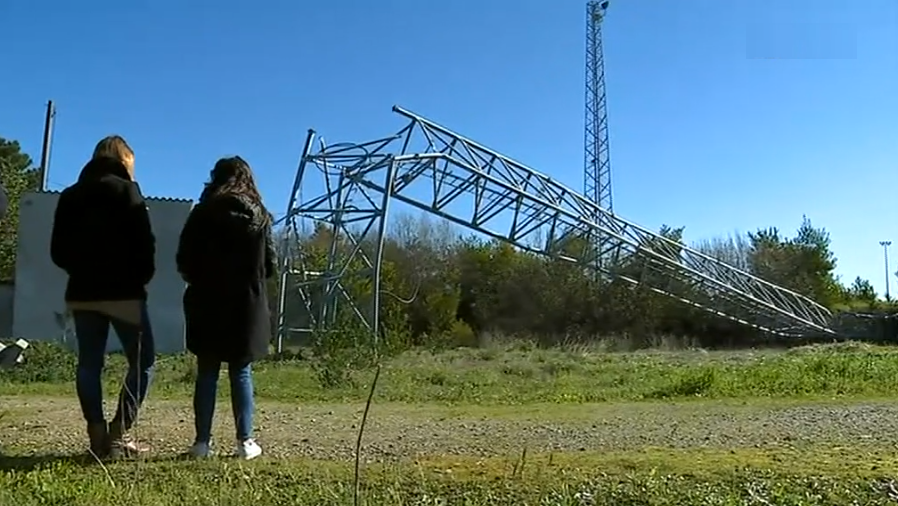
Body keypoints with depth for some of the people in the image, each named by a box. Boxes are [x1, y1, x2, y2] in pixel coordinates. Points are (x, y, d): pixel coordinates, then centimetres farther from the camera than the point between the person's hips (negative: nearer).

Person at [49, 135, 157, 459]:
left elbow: (58, 251, 10)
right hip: (123, 292, -5)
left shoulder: (70, 195, 13)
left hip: (81, 293, 6)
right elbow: (144, 241, -11)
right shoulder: (125, 189, -3)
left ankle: (98, 437, 5)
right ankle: (119, 434, -5)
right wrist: (142, 277, 3)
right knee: (142, 361, 2)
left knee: (89, 364, 8)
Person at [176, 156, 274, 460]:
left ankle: (202, 441, 9)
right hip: (247, 305, 0)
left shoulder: (202, 214, -3)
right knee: (241, 373, 7)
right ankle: (245, 441, 8)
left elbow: (184, 263, -3)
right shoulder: (259, 216, -1)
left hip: (207, 305, 0)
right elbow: (270, 265, 2)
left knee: (206, 373, 7)